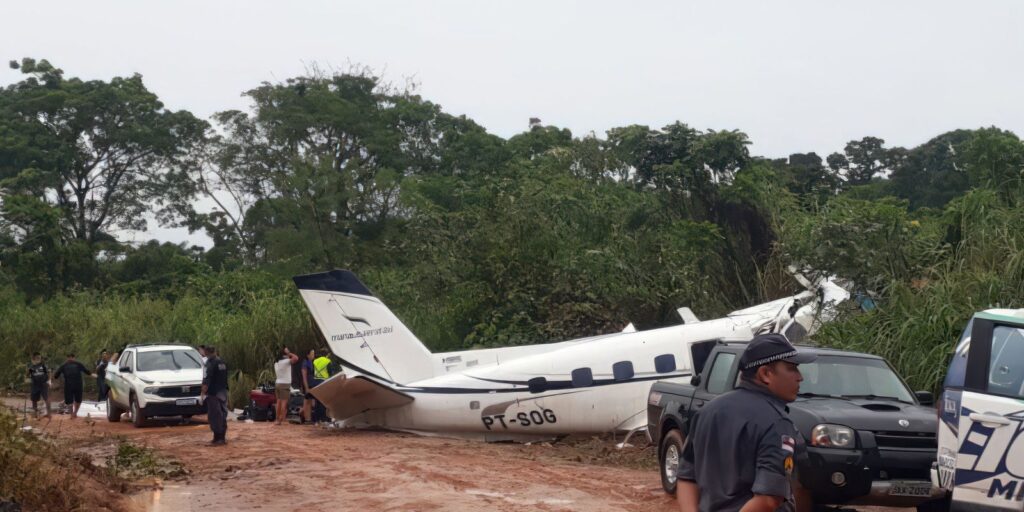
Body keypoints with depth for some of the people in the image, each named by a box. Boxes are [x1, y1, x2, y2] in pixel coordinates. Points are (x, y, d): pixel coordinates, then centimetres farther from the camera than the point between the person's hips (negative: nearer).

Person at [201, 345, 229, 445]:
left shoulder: (211, 363, -13)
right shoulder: (223, 363, 11)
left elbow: (207, 380, -18)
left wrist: (203, 393, -15)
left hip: (213, 393, -8)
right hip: (223, 392, 8)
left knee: (214, 416, -4)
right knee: (223, 415, 12)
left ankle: (217, 438, -6)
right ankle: (223, 438, 17)